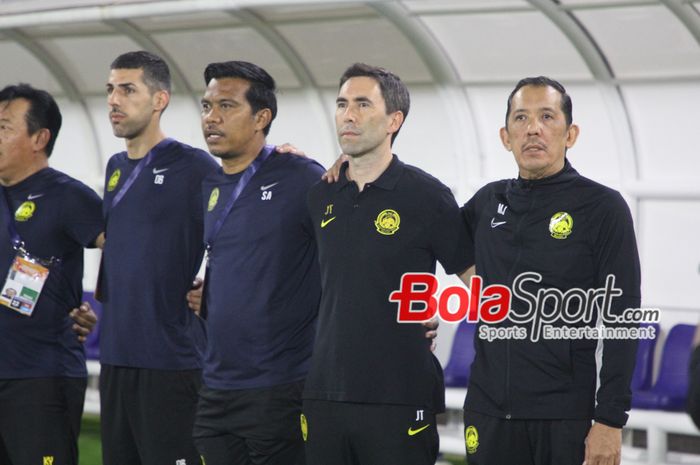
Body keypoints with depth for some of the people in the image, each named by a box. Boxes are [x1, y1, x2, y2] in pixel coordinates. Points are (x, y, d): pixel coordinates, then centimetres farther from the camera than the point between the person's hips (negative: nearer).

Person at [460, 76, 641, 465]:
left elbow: (621, 321, -8)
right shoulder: (489, 201, 10)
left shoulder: (603, 208, -4)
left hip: (565, 418, -4)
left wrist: (610, 419, -14)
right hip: (488, 412, 4)